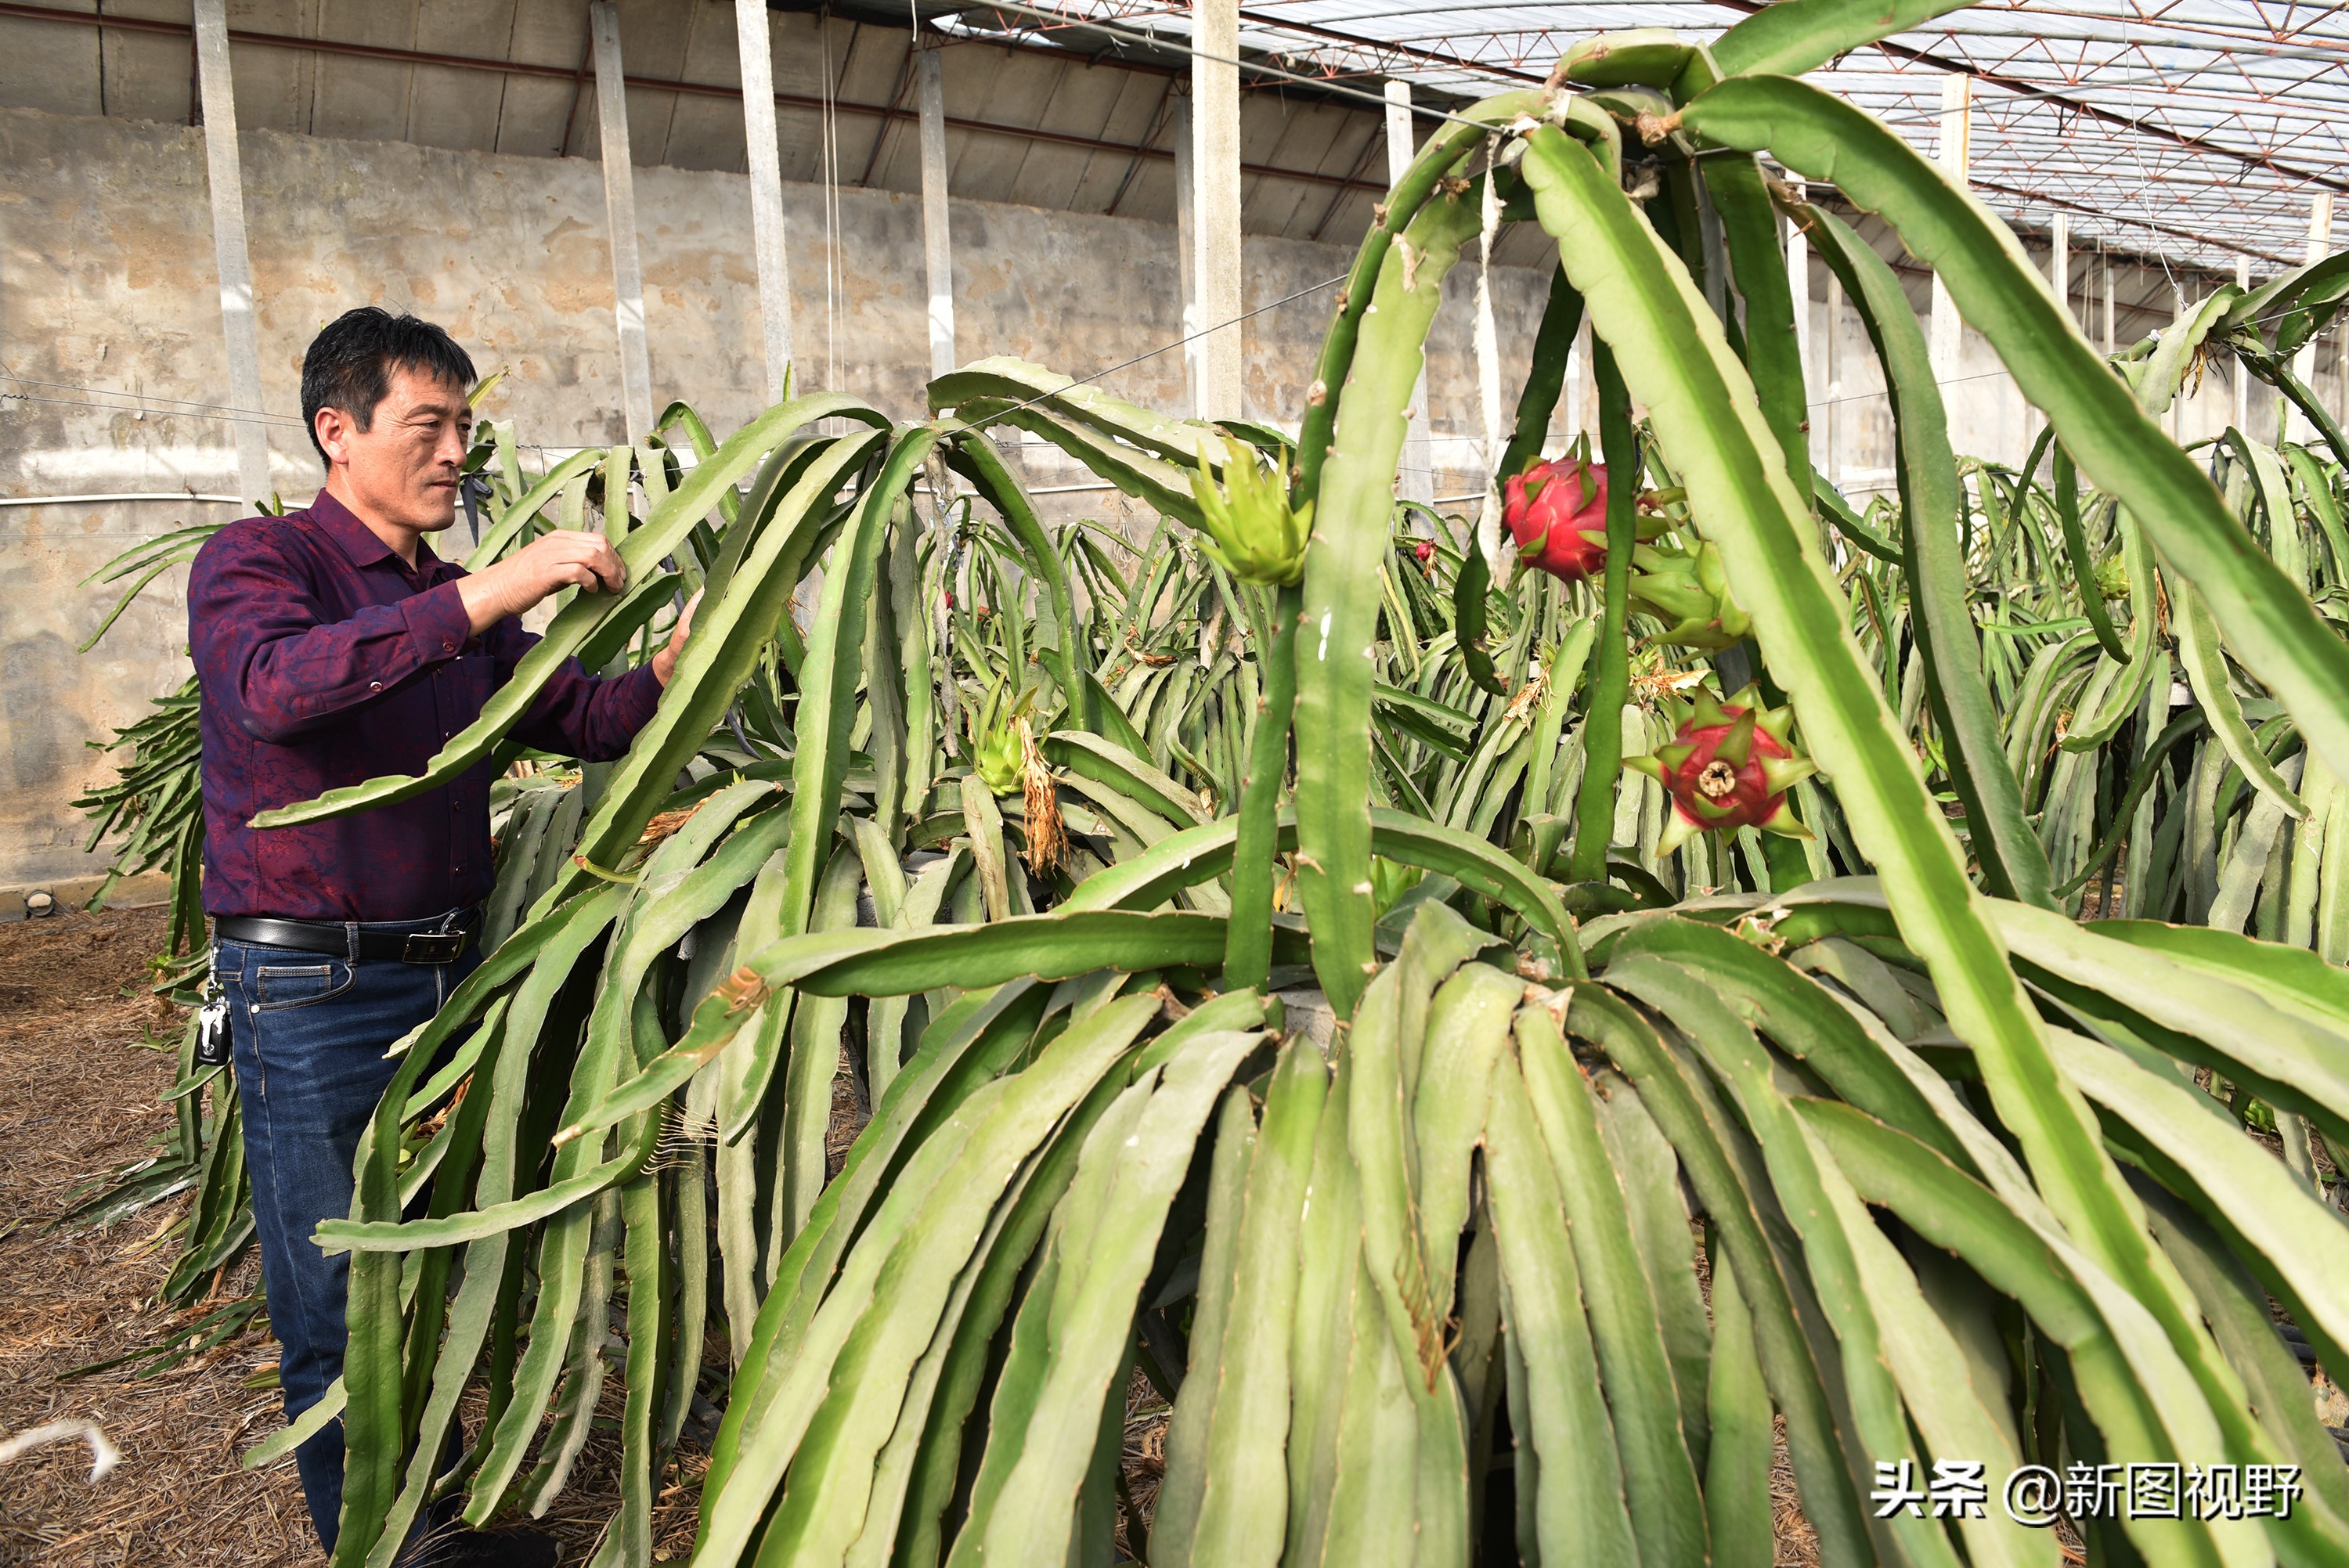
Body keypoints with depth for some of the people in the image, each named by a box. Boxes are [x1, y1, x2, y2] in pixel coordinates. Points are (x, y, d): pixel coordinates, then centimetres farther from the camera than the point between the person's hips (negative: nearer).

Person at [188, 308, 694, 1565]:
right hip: (312, 991, -6)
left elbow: (573, 719, 11)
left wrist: (668, 672, -8)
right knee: (340, 1308, 6)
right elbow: (274, 686, -30)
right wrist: (490, 593, -35)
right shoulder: (256, 561, -7)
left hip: (448, 972, 7)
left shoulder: (455, 601, 12)